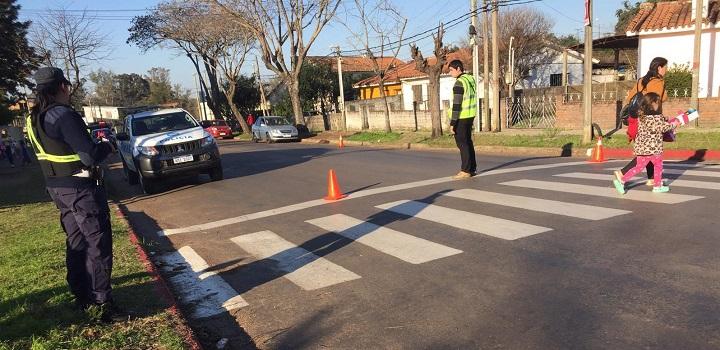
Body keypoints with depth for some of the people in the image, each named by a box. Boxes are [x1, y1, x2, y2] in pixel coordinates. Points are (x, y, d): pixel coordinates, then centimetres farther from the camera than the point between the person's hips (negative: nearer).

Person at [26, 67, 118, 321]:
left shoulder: (35, 118, 8)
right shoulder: (64, 115, -21)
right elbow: (90, 156, -24)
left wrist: (92, 145, 13)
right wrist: (107, 146, -4)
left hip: (57, 187, 9)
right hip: (81, 188, -9)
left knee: (76, 241, 18)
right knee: (98, 243, -1)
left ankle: (82, 295, 29)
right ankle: (102, 301, 3)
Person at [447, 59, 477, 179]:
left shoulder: (459, 83, -17)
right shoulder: (471, 79, 11)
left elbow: (457, 105, -20)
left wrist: (452, 123, -18)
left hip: (461, 118, -9)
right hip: (470, 115, 9)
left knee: (462, 143, -3)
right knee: (468, 142, 15)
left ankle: (465, 171, -1)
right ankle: (472, 169, 20)